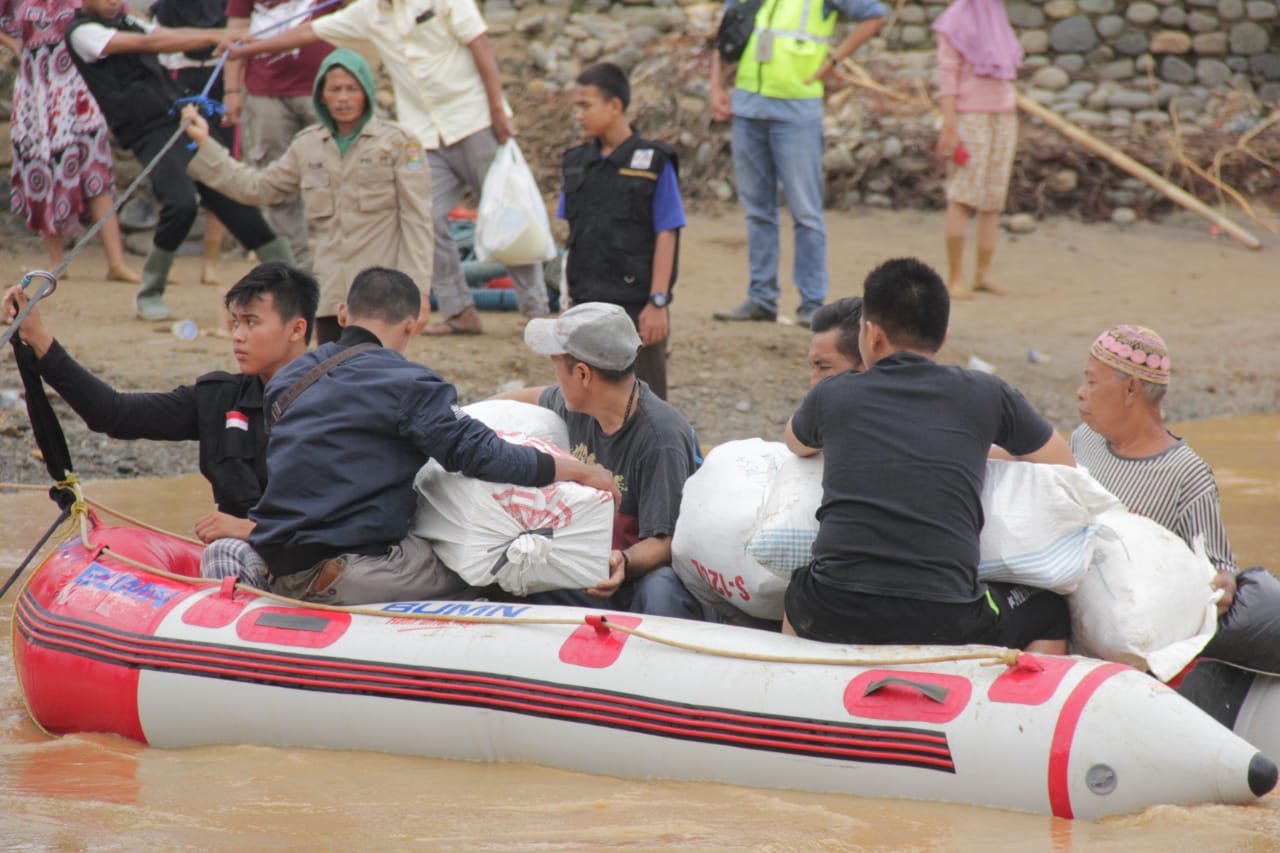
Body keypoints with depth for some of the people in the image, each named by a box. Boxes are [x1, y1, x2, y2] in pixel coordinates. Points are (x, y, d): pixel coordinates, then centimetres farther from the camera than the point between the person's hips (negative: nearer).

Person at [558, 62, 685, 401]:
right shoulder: (576, 163, 9)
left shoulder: (652, 163, -7)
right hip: (587, 303, 5)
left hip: (636, 303, -5)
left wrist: (657, 302, -13)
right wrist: (569, 300, 11)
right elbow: (573, 236, 13)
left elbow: (666, 236, -8)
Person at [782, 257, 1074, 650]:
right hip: (944, 625, -1)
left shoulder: (833, 394, 10)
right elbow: (1062, 464, 24)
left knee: (799, 592, 37)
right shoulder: (985, 394, 7)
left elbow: (795, 443, 36)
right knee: (1050, 615, 26)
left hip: (832, 620, 2)